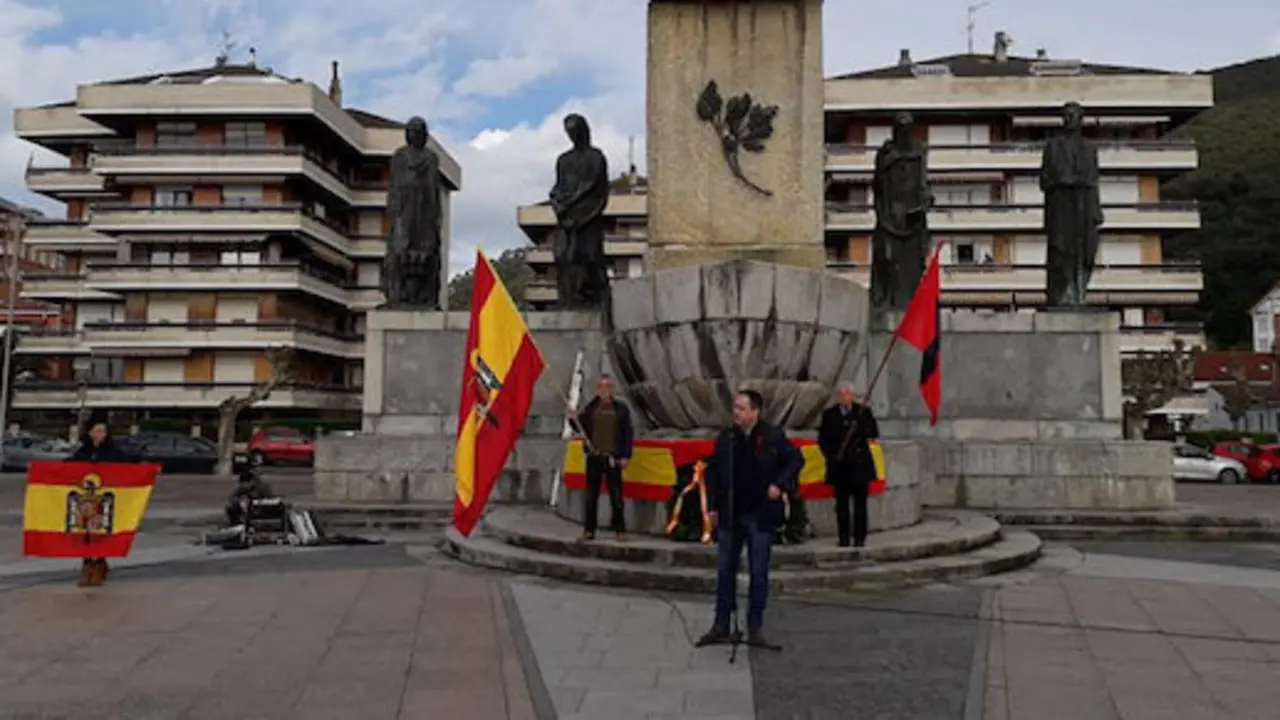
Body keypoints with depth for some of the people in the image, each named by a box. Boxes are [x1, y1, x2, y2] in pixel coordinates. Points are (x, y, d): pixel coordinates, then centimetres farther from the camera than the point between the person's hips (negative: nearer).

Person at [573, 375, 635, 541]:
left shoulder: (621, 408, 2)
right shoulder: (591, 407, 8)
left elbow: (628, 433, 1)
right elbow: (582, 427, 13)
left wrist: (626, 456, -5)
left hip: (613, 457, -2)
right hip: (594, 456, 2)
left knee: (616, 495, 0)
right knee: (591, 495, 6)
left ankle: (620, 529, 8)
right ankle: (589, 529, 13)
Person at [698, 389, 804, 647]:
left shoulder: (773, 437, -7)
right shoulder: (725, 437, 1)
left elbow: (796, 459, 1)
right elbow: (713, 473, 6)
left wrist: (780, 484, -12)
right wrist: (713, 506, 2)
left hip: (760, 516, -2)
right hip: (730, 515, 3)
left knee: (759, 572, 6)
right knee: (725, 570, 8)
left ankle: (755, 628, 18)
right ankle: (721, 626, 18)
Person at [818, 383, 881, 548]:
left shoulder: (863, 411, 3)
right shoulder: (829, 414, 6)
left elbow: (874, 434, -4)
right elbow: (822, 438, 7)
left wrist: (866, 416, -20)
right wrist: (830, 456, -7)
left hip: (860, 464, -1)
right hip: (839, 465, 1)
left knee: (860, 503, 1)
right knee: (842, 503, 5)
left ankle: (860, 537, 7)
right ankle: (843, 538, 12)